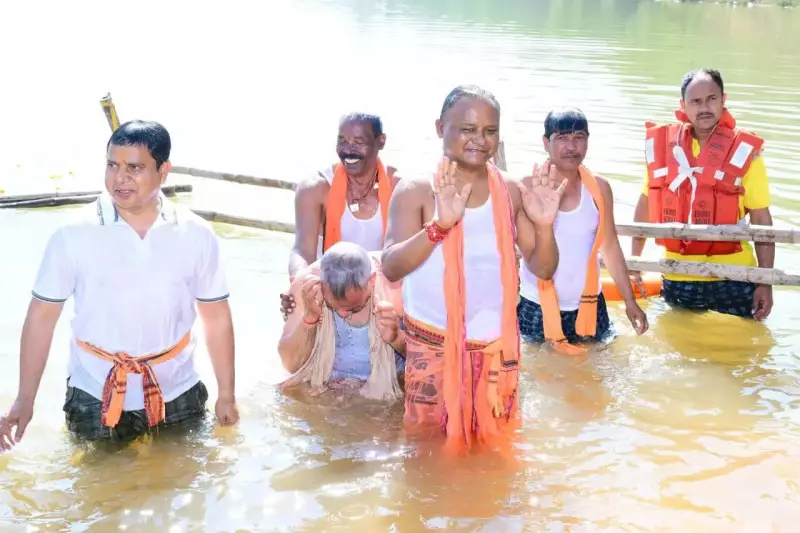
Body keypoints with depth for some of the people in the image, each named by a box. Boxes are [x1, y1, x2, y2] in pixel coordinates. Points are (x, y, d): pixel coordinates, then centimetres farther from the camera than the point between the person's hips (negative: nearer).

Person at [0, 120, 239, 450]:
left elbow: (216, 316, 1)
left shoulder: (196, 235, -7)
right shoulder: (73, 235, -12)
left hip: (176, 394, 2)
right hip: (96, 397, -1)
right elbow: (42, 315, -6)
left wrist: (226, 395, 4)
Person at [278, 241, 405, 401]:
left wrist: (396, 338, -33)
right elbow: (291, 364, -15)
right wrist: (309, 317, -30)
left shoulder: (395, 281, -22)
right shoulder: (306, 282, -18)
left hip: (387, 387, -1)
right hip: (324, 385, 1)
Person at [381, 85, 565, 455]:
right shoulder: (416, 191, -10)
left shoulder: (510, 192, 0)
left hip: (496, 346, 3)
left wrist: (544, 225, -20)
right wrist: (439, 225, -37)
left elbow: (542, 269, 0)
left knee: (493, 444, 16)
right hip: (433, 345, -3)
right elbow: (391, 268, -22)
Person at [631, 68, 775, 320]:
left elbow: (761, 220, -6)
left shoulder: (744, 152, -9)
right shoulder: (661, 145, -2)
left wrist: (765, 283, -8)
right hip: (677, 276, 3)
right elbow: (646, 203, 11)